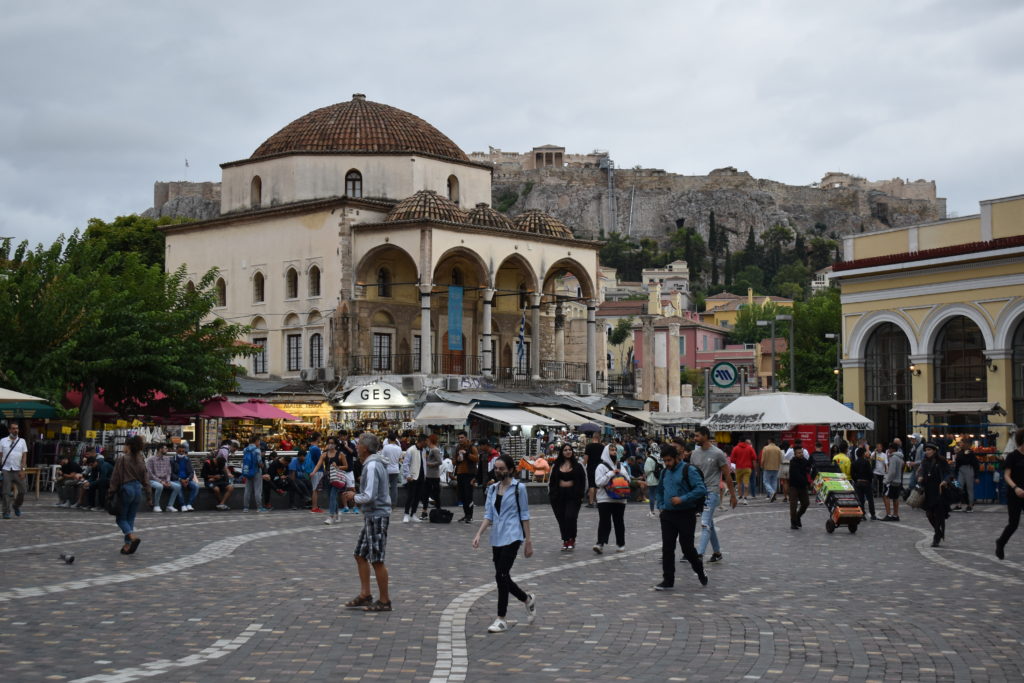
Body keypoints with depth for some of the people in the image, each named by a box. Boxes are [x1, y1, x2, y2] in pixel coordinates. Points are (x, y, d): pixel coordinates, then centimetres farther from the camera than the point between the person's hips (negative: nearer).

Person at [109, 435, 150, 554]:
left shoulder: (122, 459, -9)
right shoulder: (141, 460, 6)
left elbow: (116, 478, -9)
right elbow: (145, 478, 8)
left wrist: (112, 491, -2)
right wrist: (148, 494, 12)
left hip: (125, 489, -5)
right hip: (138, 489, 5)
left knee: (121, 518, 4)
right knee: (130, 519, 13)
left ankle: (132, 536, -22)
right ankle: (128, 545, 8)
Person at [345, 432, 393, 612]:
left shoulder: (372, 465, -19)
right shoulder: (374, 463, 13)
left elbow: (369, 496, -24)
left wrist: (355, 498, -5)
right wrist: (360, 499, 11)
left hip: (377, 515, -10)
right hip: (372, 516, 10)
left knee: (377, 560, -3)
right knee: (360, 555, 15)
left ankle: (384, 601, 4)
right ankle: (365, 594, 20)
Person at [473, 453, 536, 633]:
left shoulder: (518, 488, -3)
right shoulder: (492, 489, 11)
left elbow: (524, 515, -2)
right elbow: (488, 515, 9)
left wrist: (528, 540, -3)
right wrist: (479, 534, -5)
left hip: (512, 537, -6)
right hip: (497, 538, 6)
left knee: (501, 575, -13)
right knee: (503, 577, 8)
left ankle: (501, 619, -6)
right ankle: (528, 599, 33)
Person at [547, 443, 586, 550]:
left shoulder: (577, 466, 3)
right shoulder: (556, 466, 9)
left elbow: (584, 481, 4)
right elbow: (551, 481, 15)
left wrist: (581, 494, -3)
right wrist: (551, 493, 6)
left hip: (573, 495, -3)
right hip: (559, 495, 3)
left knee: (570, 517, -14)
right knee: (561, 519, 3)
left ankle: (571, 540, 1)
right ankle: (565, 540, 14)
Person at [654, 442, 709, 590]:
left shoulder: (688, 470, -10)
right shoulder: (664, 472, 12)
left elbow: (701, 489, -19)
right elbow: (660, 491, 29)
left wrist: (682, 499, -22)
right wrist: (661, 506, 14)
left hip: (686, 515, -6)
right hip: (668, 515, 6)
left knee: (687, 547, 0)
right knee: (667, 549, 2)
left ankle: (700, 571, 27)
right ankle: (668, 581, 7)